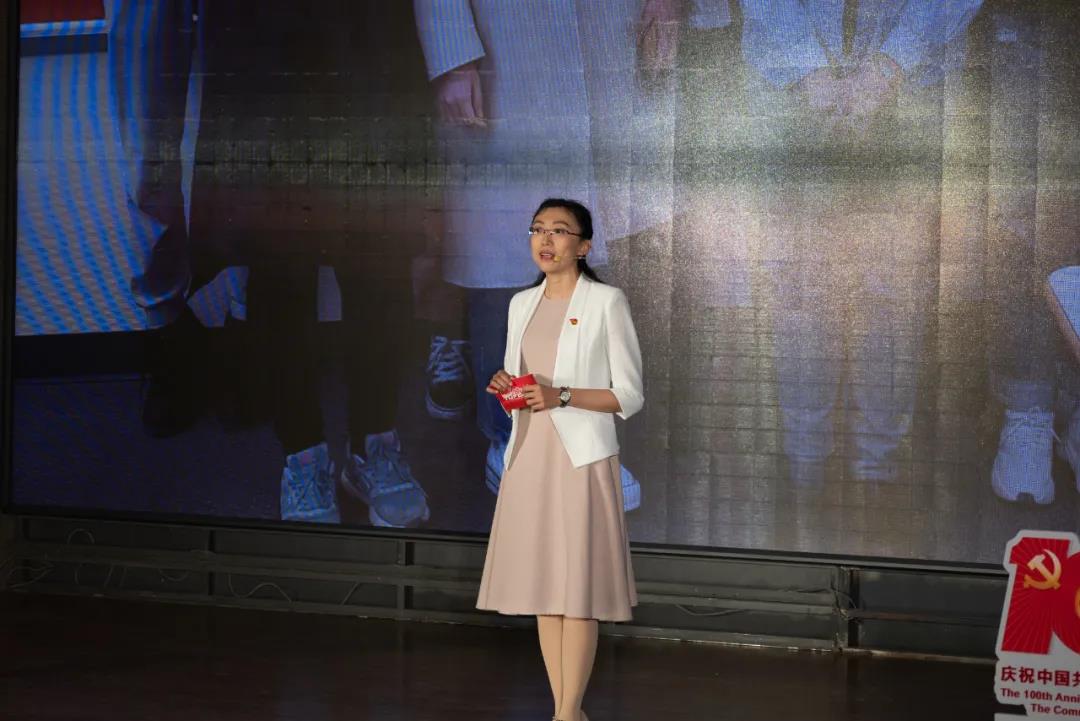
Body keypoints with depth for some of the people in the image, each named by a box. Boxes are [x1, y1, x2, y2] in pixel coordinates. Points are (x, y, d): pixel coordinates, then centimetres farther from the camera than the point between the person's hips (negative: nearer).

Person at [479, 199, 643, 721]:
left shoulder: (607, 302, -4)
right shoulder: (521, 304, 13)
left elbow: (630, 395, -6)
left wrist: (562, 396, -18)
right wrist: (505, 387, 0)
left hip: (580, 457, -6)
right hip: (529, 455, 6)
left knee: (577, 587, -5)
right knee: (541, 586, 5)